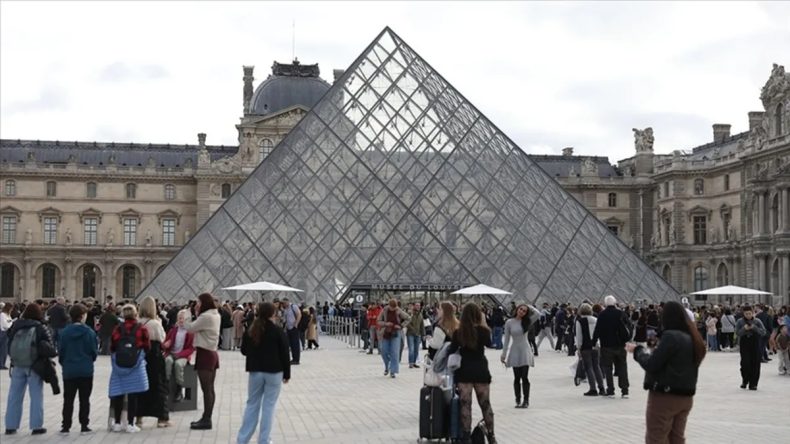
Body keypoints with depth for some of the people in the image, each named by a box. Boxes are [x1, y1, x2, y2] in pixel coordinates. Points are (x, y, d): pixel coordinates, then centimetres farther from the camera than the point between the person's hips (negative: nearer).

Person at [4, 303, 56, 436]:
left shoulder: (15, 326, 0)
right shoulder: (40, 329, -10)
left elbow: (9, 344, 7)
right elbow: (49, 349, -14)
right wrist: (55, 352, 3)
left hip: (17, 365, 3)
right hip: (35, 366, -3)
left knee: (14, 396, 10)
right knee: (36, 396, 5)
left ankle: (10, 426, 13)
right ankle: (36, 426, 5)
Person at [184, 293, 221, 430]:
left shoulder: (206, 316, -17)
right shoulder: (215, 315, 13)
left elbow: (191, 328, -14)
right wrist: (197, 314, 7)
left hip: (204, 354, -10)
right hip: (212, 353, 10)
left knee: (206, 389, -6)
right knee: (210, 388, 12)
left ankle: (206, 420, -4)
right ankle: (207, 418, 18)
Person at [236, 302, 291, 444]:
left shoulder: (250, 331, 1)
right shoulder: (278, 332, -10)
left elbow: (244, 351, 13)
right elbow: (284, 355, -7)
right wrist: (287, 374, 3)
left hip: (255, 372, 4)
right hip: (274, 372, -3)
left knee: (252, 404, 12)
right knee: (269, 406, 3)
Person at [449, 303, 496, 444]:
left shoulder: (458, 332, -7)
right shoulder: (483, 330, -8)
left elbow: (451, 350, -1)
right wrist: (484, 323, 7)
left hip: (464, 371, 0)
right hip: (481, 371, 0)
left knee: (465, 405, 3)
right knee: (485, 405, 12)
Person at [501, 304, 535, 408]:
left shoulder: (527, 322, 0)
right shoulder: (509, 322, -1)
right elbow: (507, 339, 2)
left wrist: (529, 308, -7)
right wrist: (503, 354, 2)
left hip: (525, 350, 0)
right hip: (514, 351, 0)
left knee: (524, 377, -5)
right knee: (517, 378, 4)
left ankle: (526, 400, 4)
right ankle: (518, 400, 11)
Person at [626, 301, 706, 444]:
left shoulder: (670, 336, -17)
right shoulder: (691, 337, 8)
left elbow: (651, 365, -18)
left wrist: (637, 350, -2)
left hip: (665, 396, -8)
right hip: (685, 397, 8)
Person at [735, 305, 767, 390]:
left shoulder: (757, 321, 4)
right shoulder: (740, 321, 4)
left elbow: (763, 332, -3)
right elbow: (737, 332, -2)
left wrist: (754, 328, -17)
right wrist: (744, 329, -19)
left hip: (755, 344, 0)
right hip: (744, 344, 0)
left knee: (755, 364, -2)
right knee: (745, 363, -7)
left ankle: (753, 383, 6)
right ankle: (745, 381, 15)